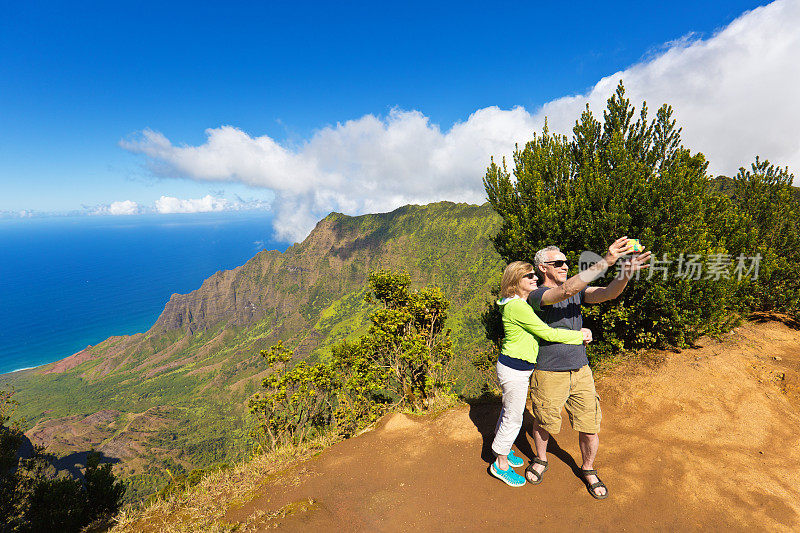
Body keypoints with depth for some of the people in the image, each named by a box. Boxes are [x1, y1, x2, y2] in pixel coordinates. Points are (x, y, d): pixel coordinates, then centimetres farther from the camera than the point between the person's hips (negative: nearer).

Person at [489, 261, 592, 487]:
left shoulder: (522, 303, 6)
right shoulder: (517, 307, -25)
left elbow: (543, 328, 13)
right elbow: (547, 333, -23)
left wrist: (578, 332, 1)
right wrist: (580, 336, -11)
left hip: (521, 368, 9)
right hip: (514, 370, -9)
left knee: (509, 412, 24)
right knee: (513, 418, 7)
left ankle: (502, 450, 45)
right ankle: (501, 465, 26)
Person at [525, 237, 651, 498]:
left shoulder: (578, 291, 5)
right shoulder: (536, 296, -15)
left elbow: (607, 293, -11)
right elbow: (566, 291, -33)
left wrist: (626, 274, -32)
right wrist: (605, 262, -36)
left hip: (581, 371, 4)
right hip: (549, 375, -4)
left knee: (590, 427, 10)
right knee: (543, 423, 15)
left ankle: (588, 470, 36)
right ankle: (540, 460, 43)